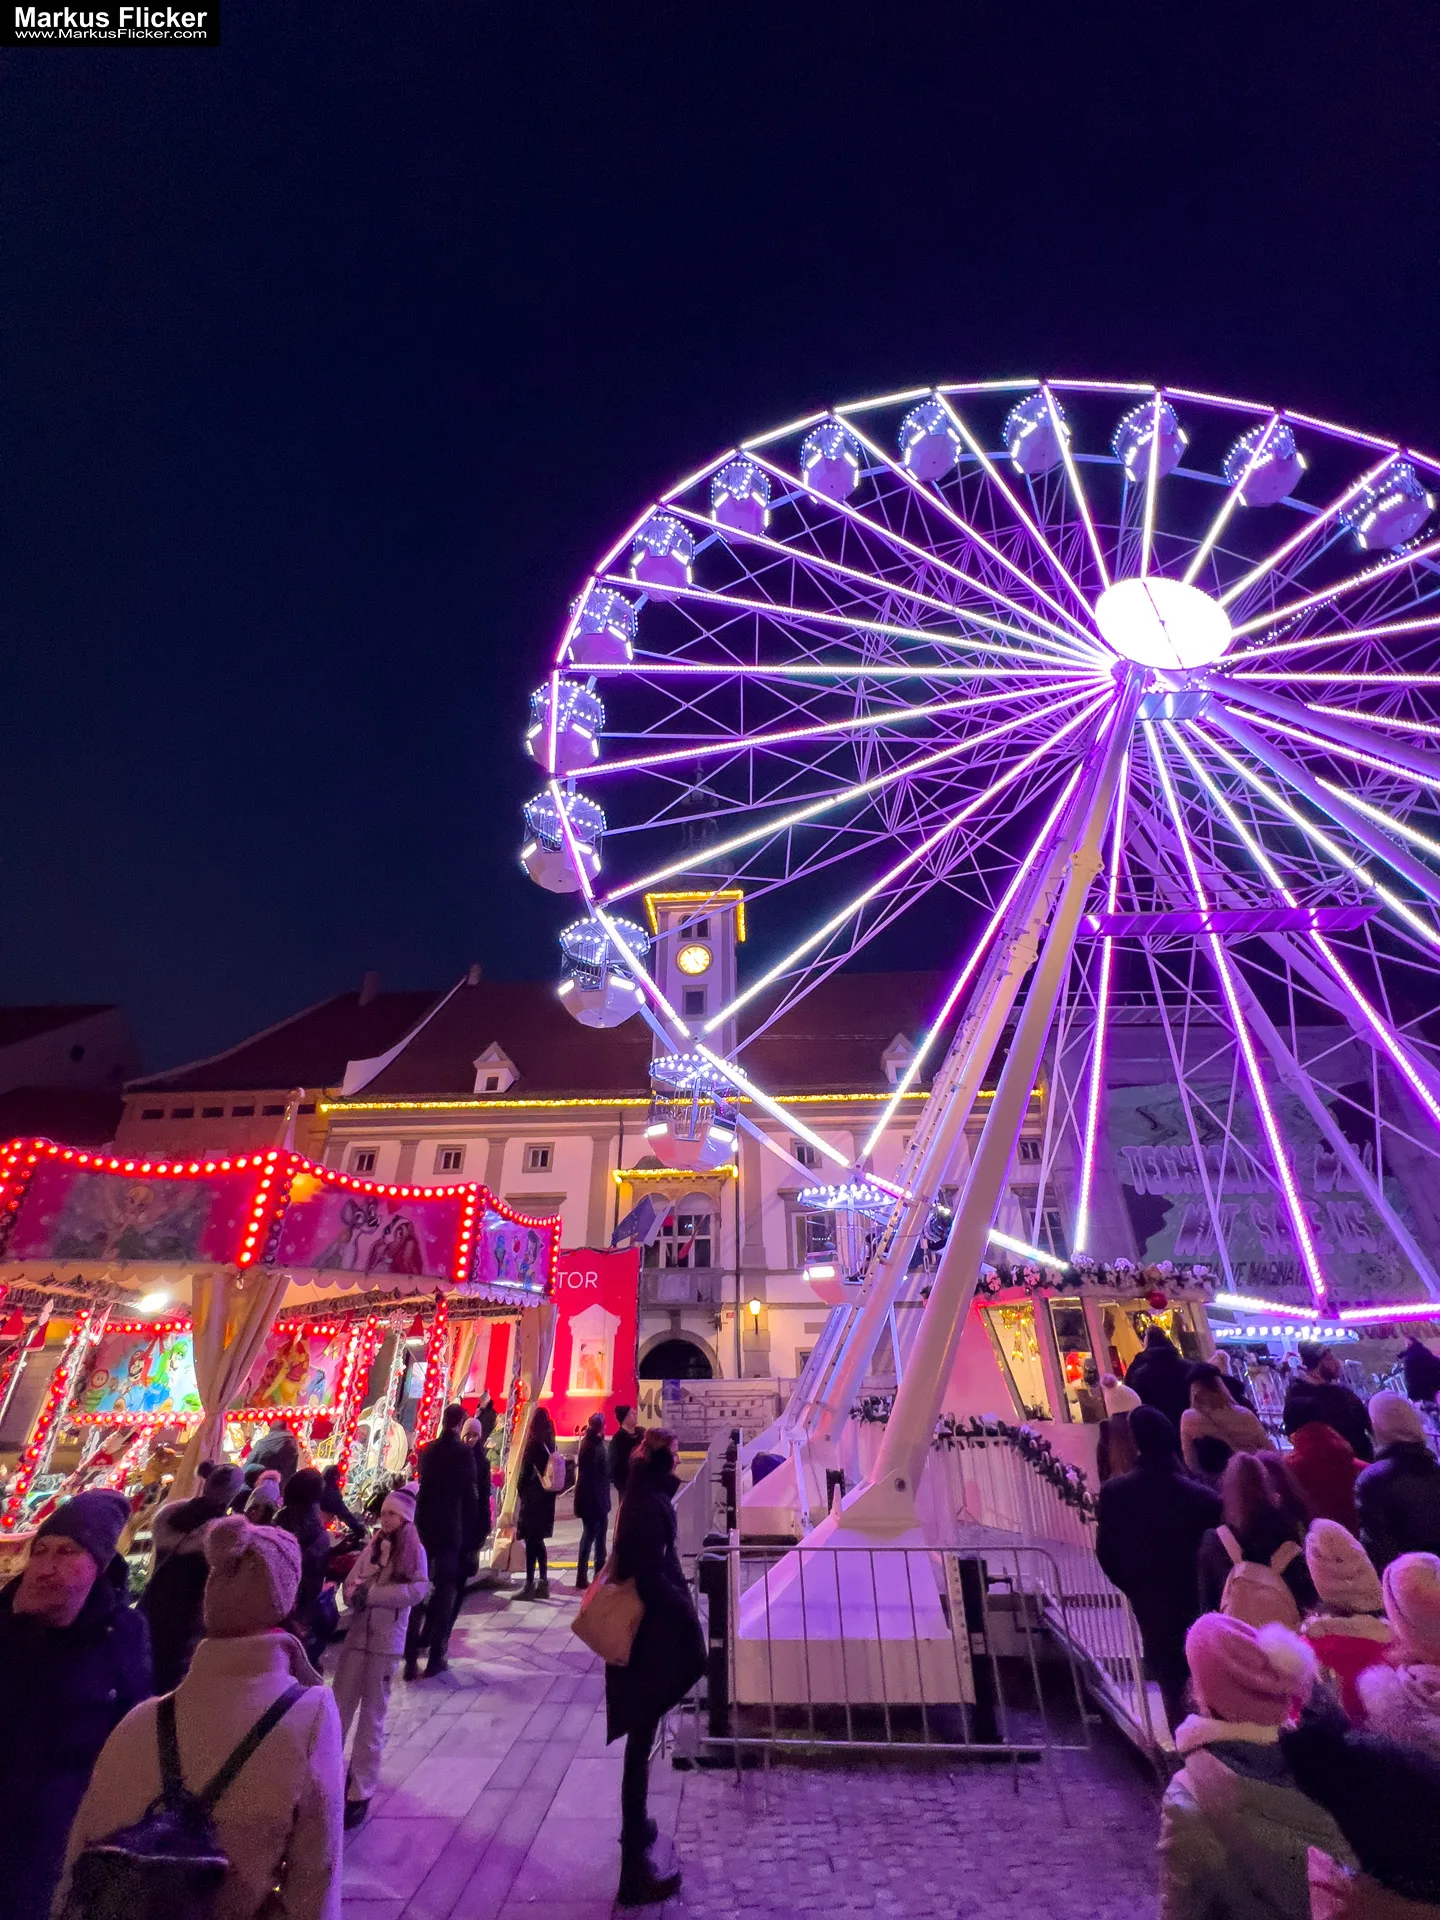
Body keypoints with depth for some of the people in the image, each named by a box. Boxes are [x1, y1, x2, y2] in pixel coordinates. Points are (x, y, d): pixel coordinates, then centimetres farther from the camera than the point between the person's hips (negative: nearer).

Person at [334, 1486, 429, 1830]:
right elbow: (349, 1586, 1)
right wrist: (356, 1594, -23)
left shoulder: (414, 1551, -7)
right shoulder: (372, 1547, 4)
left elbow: (418, 1589, -19)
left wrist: (370, 1592, -20)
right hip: (357, 1635, 3)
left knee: (372, 1717, 9)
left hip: (387, 1643, -2)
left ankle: (361, 1791, 21)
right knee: (338, 1708, 4)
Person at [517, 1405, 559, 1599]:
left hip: (533, 1497, -7)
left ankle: (530, 1584, 1)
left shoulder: (534, 1444, -14)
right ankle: (543, 1582, 18)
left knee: (532, 1542, -2)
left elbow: (526, 1471, -12)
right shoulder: (549, 1444, 7)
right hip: (545, 1497, 8)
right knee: (538, 1541, 15)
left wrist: (521, 1490, 1)